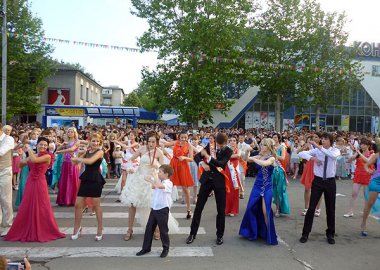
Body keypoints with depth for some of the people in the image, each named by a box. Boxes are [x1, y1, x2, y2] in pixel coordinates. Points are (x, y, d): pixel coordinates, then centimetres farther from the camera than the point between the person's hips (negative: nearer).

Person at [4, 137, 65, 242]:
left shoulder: (47, 156, -8)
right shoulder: (32, 155, 12)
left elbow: (34, 160, -24)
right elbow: (20, 164, 17)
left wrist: (29, 149, -9)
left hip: (39, 183, -6)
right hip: (30, 182, 6)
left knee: (40, 207, 0)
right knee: (27, 207, 11)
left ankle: (43, 231, 15)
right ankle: (27, 231, 25)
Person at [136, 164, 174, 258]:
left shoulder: (168, 183, -16)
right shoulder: (158, 181, 9)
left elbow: (159, 186, -37)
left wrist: (155, 177, -22)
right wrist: (151, 180, 1)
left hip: (163, 209, -8)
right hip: (154, 208, 8)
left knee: (163, 230, 5)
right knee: (149, 228, 11)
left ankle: (166, 249, 23)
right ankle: (146, 248, 24)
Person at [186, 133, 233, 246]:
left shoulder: (228, 151, -7)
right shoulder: (210, 146, 0)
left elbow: (221, 163, -23)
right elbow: (197, 156, 2)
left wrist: (207, 156, -27)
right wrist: (202, 163, -18)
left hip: (219, 181, -2)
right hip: (207, 180, 2)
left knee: (221, 210, 6)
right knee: (198, 207, 5)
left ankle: (220, 235, 23)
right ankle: (193, 233, 18)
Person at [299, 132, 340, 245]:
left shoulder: (335, 150, -2)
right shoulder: (316, 150, -3)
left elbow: (334, 155, -27)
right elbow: (301, 153, -12)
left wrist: (319, 147, -30)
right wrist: (313, 158, -26)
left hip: (330, 182, 1)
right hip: (318, 181, -1)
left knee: (330, 209, 12)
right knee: (311, 207, -1)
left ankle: (330, 234, 29)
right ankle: (305, 233, 11)